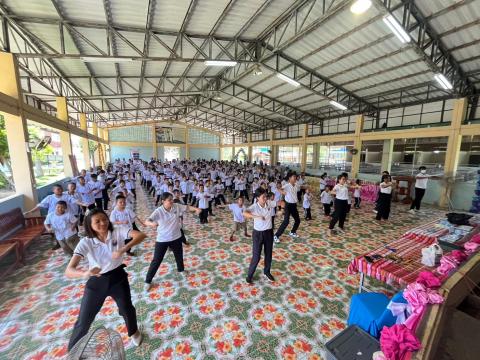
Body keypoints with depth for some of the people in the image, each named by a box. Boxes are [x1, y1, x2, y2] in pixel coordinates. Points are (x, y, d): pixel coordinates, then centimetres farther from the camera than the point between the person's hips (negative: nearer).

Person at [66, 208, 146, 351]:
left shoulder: (117, 232, -19)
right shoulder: (85, 242, -19)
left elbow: (141, 235, -33)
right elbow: (69, 271, -24)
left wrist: (123, 249, -45)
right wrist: (85, 273, -45)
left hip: (117, 277, 1)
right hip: (96, 282, 0)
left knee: (127, 309, 17)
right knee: (83, 322, 10)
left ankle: (133, 331, 49)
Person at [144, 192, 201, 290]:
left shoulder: (177, 206, -13)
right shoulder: (158, 211, -22)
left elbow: (187, 207, -4)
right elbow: (147, 221, -28)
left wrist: (196, 209, -23)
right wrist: (152, 223, -52)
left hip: (176, 237, 4)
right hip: (162, 239, -3)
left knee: (179, 255, 24)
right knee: (156, 260, 5)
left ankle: (181, 269, 55)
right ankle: (148, 281, 28)